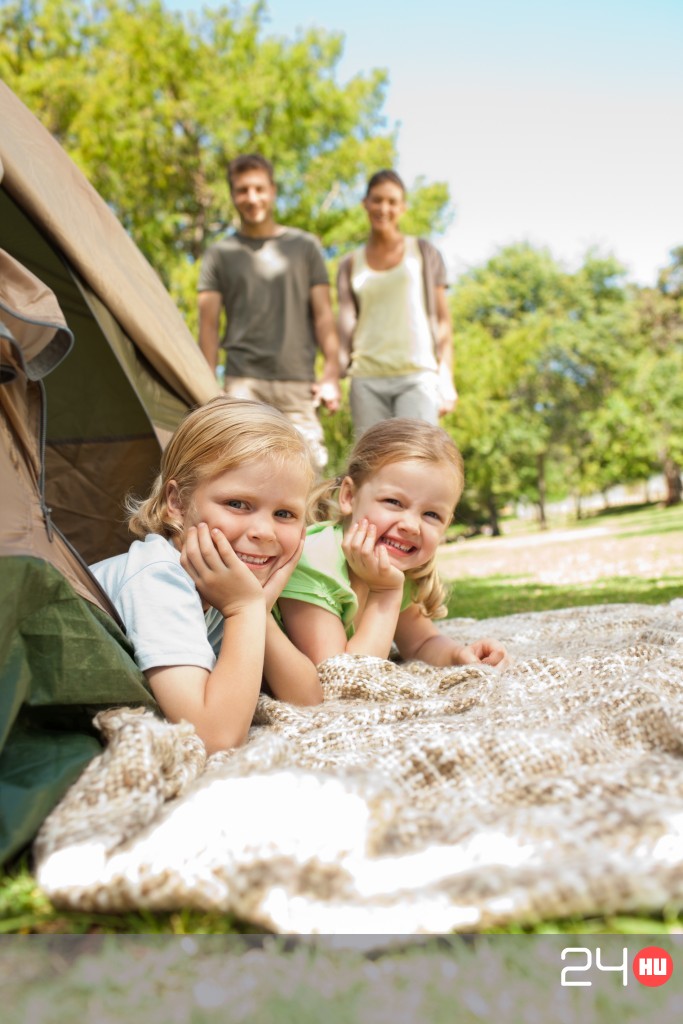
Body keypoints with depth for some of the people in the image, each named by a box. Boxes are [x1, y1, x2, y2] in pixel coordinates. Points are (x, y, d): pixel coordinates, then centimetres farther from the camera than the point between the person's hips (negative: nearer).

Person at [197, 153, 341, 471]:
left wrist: (331, 374, -1)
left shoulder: (304, 246, 13)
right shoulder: (220, 254, 12)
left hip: (299, 383, 1)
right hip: (243, 381, -1)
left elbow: (323, 314, 10)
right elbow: (208, 325, 8)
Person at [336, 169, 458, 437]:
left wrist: (447, 378, -1)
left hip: (418, 376, -2)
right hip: (367, 379, 2)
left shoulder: (424, 252, 12)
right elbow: (346, 322, 4)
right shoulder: (350, 265, 15)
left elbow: (442, 319, 9)